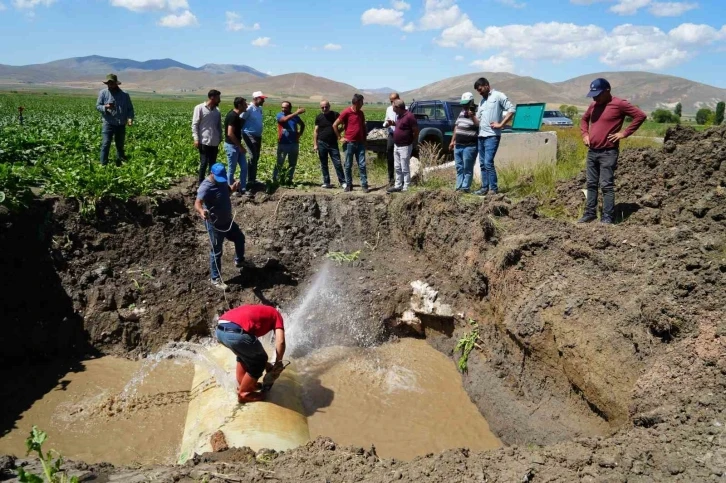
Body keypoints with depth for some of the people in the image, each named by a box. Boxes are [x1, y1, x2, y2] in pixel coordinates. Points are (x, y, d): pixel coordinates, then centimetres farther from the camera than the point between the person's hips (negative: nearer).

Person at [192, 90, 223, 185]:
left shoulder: (217, 111, 10)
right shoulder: (200, 108, -4)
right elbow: (194, 124, -5)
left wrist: (220, 139, 13)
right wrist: (196, 139, -12)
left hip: (215, 143, 5)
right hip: (204, 142, -5)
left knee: (213, 164, 9)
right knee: (204, 164, -2)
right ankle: (201, 183, 8)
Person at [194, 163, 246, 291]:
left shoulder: (221, 181, -2)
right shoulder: (206, 187, -28)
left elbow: (228, 190, 19)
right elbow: (197, 203, -42)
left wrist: (234, 187, -4)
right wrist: (201, 211, -65)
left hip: (227, 220, 9)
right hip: (215, 224, -9)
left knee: (240, 238, 25)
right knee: (216, 252, 3)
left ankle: (239, 261, 50)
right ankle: (216, 279, 17)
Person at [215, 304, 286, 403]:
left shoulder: (256, 311, 40)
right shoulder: (276, 314, 22)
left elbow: (251, 347, 43)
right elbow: (280, 341, 6)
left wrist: (266, 364, 47)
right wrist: (278, 362, 21)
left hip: (220, 330, 8)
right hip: (235, 332, -8)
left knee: (244, 353, 35)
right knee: (259, 361, 17)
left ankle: (242, 384, 42)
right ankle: (244, 393, 26)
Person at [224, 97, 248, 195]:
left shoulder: (236, 115, 9)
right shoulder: (232, 116, -20)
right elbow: (230, 134, -25)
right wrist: (240, 146, -18)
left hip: (237, 145, 9)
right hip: (231, 146, -9)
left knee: (244, 167, 11)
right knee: (231, 169, 3)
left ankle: (242, 189, 19)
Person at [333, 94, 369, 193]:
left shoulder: (361, 113, 11)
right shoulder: (346, 112, -6)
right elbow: (335, 125, -4)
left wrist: (364, 139, 13)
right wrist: (340, 137, -5)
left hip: (360, 143, 4)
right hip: (349, 143, -4)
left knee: (362, 165, -1)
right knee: (348, 165, 5)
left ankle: (364, 185, 1)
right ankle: (348, 185, 15)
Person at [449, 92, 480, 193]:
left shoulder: (476, 113, -7)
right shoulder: (462, 113, 16)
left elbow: (480, 126, -21)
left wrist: (472, 116, -31)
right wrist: (453, 141, 21)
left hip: (469, 146, -8)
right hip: (458, 145, 8)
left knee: (467, 168, -4)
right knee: (459, 168, 10)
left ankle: (465, 188, -1)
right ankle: (459, 187, 15)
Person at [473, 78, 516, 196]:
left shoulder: (498, 96, -3)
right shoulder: (482, 101, 20)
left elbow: (512, 109, -9)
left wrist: (501, 124, -12)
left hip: (492, 136, -8)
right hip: (481, 136, 8)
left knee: (488, 163, -14)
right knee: (482, 163, 9)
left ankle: (494, 189, -7)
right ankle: (485, 187, 16)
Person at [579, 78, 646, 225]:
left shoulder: (619, 104, -9)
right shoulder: (593, 105, 11)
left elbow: (640, 115, -10)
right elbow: (584, 119, 29)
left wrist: (625, 133, -12)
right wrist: (584, 134, 13)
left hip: (608, 152, -7)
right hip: (592, 152, 7)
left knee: (606, 185, -6)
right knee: (591, 184, 11)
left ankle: (608, 217, -1)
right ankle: (590, 213, 19)